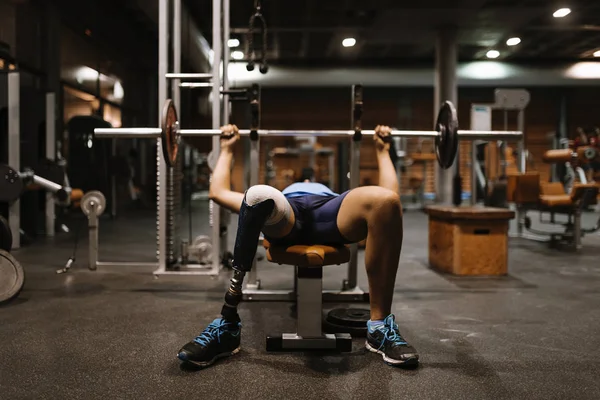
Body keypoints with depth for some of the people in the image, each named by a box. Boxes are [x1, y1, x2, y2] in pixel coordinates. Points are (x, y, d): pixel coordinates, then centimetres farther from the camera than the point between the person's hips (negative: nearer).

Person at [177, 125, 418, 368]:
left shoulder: (336, 203, 46)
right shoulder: (273, 201, 46)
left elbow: (390, 194, 38)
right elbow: (218, 192, 43)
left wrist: (383, 150, 46)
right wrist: (226, 149, 49)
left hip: (330, 217, 1)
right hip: (283, 220, 0)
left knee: (387, 201, -34)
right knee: (259, 196, -39)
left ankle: (380, 325, -26)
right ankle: (227, 323, -35)